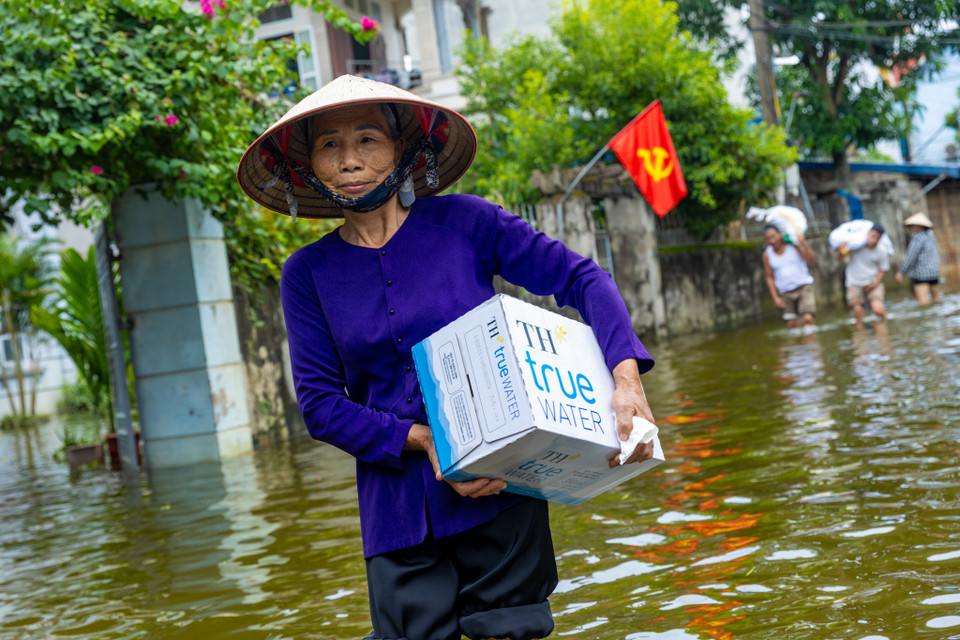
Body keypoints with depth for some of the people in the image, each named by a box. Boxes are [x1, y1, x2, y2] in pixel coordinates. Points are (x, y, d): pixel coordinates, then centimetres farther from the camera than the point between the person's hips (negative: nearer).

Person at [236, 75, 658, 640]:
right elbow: (320, 403, 0)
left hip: (499, 490, -1)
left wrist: (628, 380, -17)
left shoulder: (464, 222, -4)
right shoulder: (309, 274, 2)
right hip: (398, 509, 1)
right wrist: (421, 440, -15)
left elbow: (582, 278, -3)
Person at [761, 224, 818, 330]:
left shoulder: (794, 245, -6)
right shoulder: (767, 254, 1)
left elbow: (813, 262, -13)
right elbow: (770, 278, 7)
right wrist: (775, 298, -1)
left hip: (803, 286, -2)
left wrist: (804, 244, -26)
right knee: (791, 324, 0)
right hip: (785, 292, 3)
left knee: (807, 318, -18)